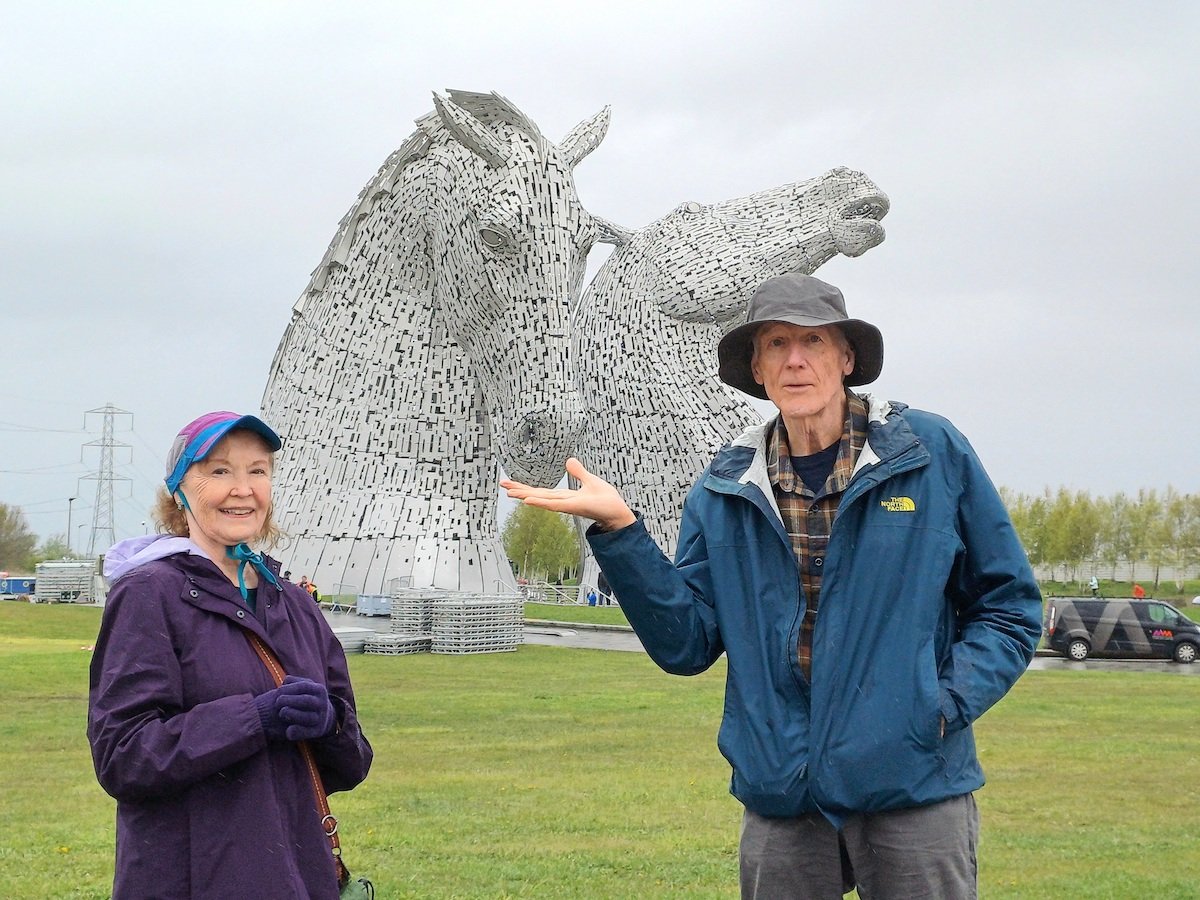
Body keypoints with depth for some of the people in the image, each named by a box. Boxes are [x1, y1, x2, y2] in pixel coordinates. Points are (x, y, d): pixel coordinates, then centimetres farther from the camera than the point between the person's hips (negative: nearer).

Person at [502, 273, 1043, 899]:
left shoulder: (933, 454, 0)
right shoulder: (724, 490, 6)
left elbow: (1008, 606, 4)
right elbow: (687, 645, 1)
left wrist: (949, 702, -10)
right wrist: (619, 531, -8)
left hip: (913, 785, -2)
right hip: (780, 797, 2)